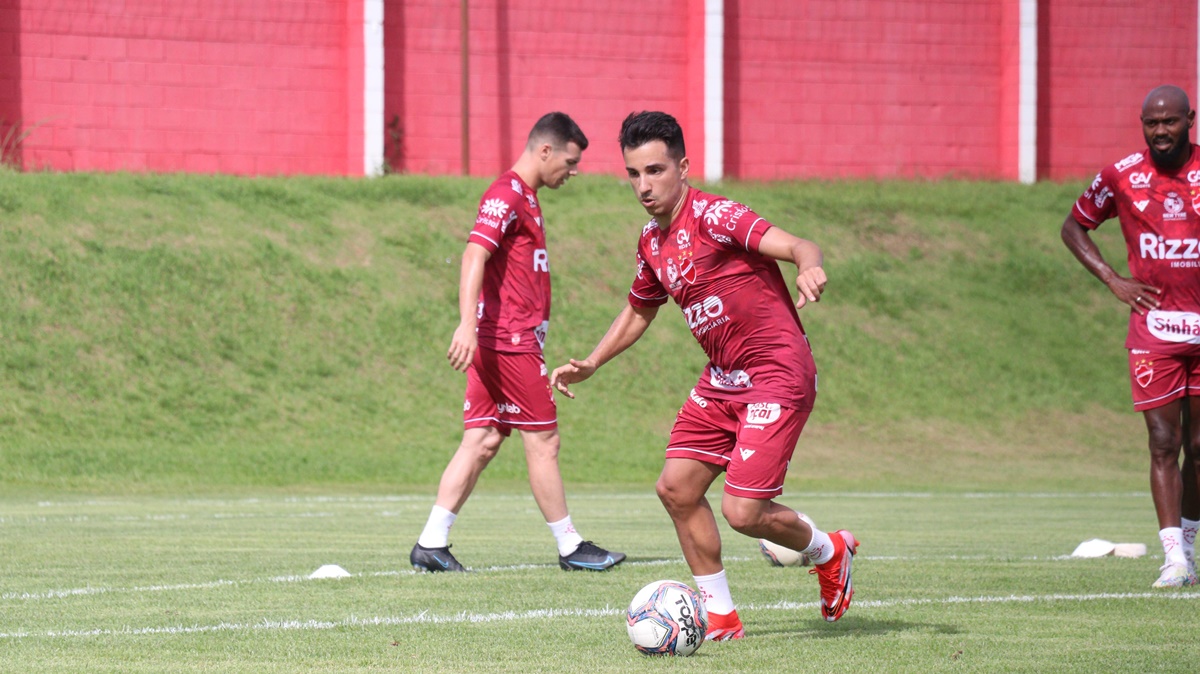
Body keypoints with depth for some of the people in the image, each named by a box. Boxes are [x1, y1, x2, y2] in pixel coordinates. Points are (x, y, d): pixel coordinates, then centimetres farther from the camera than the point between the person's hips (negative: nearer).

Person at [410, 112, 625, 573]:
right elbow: (474, 255, -24)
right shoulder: (507, 195, -12)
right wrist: (467, 324, -34)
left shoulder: (525, 198, 19)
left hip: (514, 340, 10)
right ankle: (570, 547, 5)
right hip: (510, 340, -10)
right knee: (543, 441, -2)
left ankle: (431, 544, 3)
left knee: (483, 441, 6)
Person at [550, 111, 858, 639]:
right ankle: (720, 615, 12)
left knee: (743, 512, -12)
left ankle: (828, 552, 18)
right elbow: (638, 312, 28)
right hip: (722, 380, 8)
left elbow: (797, 246, -28)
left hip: (777, 376, -8)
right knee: (676, 488, 0)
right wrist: (590, 365, 21)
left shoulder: (712, 216, -16)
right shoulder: (652, 242, 10)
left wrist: (809, 266, -51)